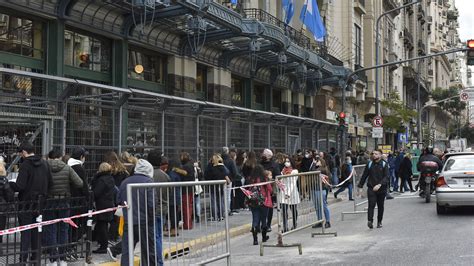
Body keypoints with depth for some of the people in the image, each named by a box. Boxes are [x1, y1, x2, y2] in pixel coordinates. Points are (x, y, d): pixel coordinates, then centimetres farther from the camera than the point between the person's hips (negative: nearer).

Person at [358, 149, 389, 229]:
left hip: (381, 189, 0)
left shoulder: (384, 165, -2)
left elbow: (386, 177, -12)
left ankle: (379, 222, 23)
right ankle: (370, 221, -21)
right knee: (371, 204, -15)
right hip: (371, 188, 0)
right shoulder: (369, 164, 5)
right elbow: (364, 176, 13)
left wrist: (379, 184, -25)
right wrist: (360, 186, 12)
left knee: (380, 206, 10)